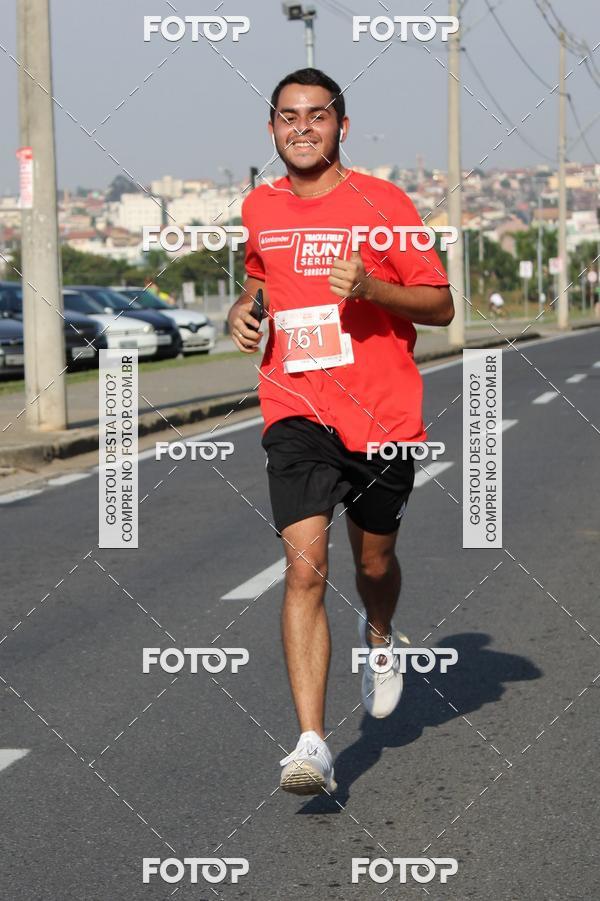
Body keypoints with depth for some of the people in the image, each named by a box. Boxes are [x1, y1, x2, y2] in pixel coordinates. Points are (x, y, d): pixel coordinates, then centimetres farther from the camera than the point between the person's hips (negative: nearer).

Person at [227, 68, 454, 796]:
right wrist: (243, 310, 7)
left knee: (374, 562, 15)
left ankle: (378, 638, 53)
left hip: (383, 415, -1)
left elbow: (441, 305, -3)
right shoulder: (259, 209, 7)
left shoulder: (382, 203, -4)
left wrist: (370, 287, -20)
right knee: (305, 567, -15)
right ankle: (311, 745, -18)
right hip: (297, 414, 1)